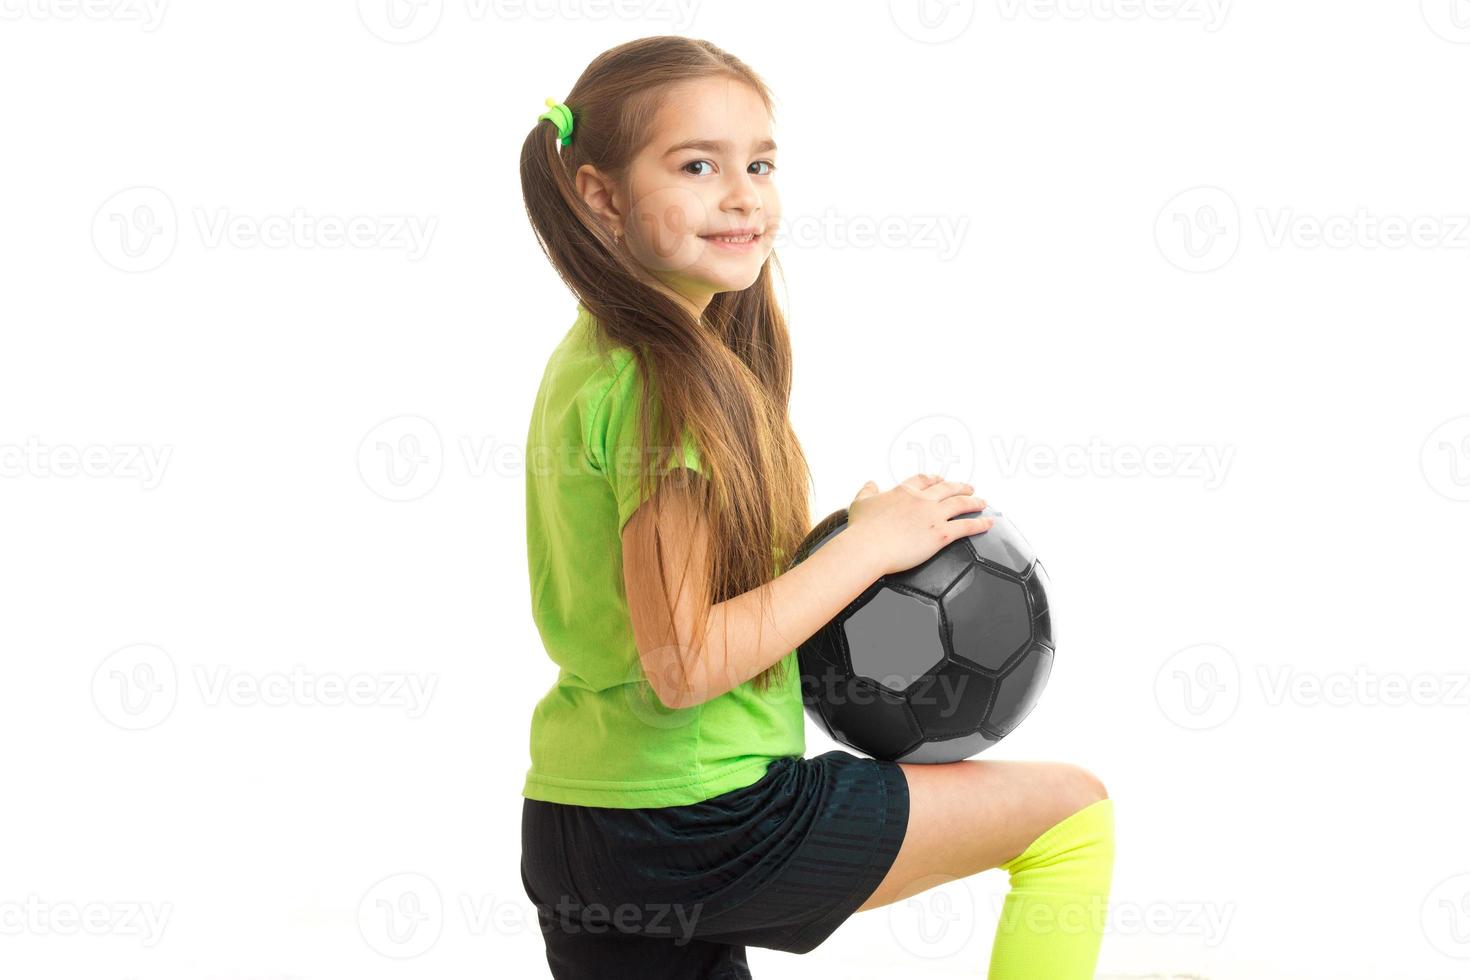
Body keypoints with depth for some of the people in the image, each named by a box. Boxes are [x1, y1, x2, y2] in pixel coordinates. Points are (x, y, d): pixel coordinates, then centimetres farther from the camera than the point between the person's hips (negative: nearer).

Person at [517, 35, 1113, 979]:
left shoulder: (584, 362, 11)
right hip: (696, 821, -9)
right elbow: (684, 663, -23)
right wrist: (868, 544, -13)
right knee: (1074, 811, 2)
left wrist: (832, 560, 10)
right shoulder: (674, 387, -18)